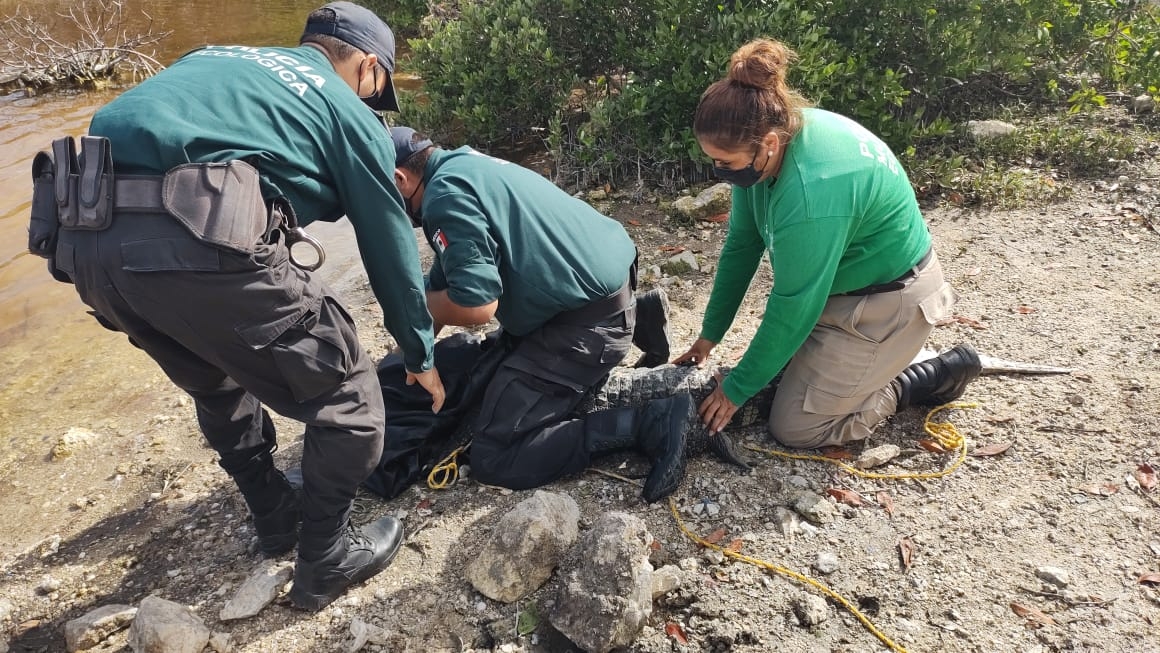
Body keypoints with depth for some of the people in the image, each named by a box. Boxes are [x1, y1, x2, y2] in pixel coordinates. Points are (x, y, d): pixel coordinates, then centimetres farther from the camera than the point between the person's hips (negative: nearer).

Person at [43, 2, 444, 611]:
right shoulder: (348, 110, 14)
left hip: (88, 239, 8)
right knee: (345, 400, 10)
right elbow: (390, 245, 17)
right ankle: (325, 560, 25)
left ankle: (276, 516, 47)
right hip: (201, 242, -8)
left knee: (219, 381, 31)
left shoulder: (220, 57, 32)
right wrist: (421, 354, 30)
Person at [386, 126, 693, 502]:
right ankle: (634, 316, 23)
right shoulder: (464, 166, 15)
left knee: (493, 457, -10)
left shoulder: (446, 194, -17)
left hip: (591, 315, -10)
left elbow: (475, 305, -23)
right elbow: (446, 281, 21)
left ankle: (650, 423, -16)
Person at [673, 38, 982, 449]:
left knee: (794, 427, -2)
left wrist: (735, 390, -14)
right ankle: (881, 361, 24)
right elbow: (741, 245, -3)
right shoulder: (774, 130, -12)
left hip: (888, 301, -8)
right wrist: (710, 335, 2)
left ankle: (931, 379, 9)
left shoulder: (813, 193, -37)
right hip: (836, 285, 8)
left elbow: (792, 309, -26)